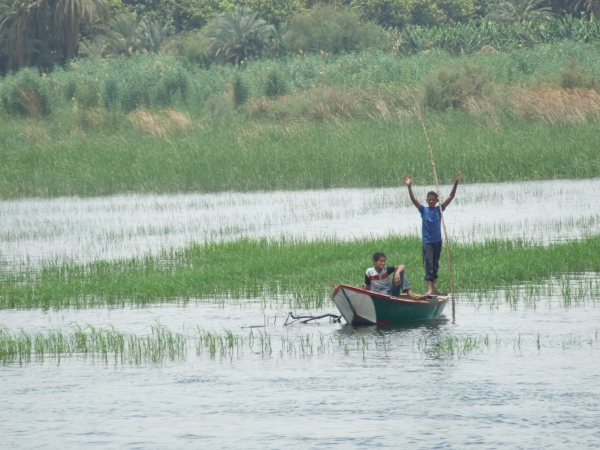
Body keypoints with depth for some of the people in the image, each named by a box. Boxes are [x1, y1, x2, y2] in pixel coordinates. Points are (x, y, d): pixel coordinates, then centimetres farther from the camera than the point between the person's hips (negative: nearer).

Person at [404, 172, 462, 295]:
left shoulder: (439, 209, 2)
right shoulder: (423, 210, -3)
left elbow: (451, 197, -3)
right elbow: (413, 199, -14)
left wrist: (456, 183, -13)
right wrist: (409, 187, -27)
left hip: (438, 241, 3)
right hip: (427, 242, -3)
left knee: (435, 264, 12)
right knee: (428, 263, -13)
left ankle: (434, 287, 21)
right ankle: (429, 288, -22)